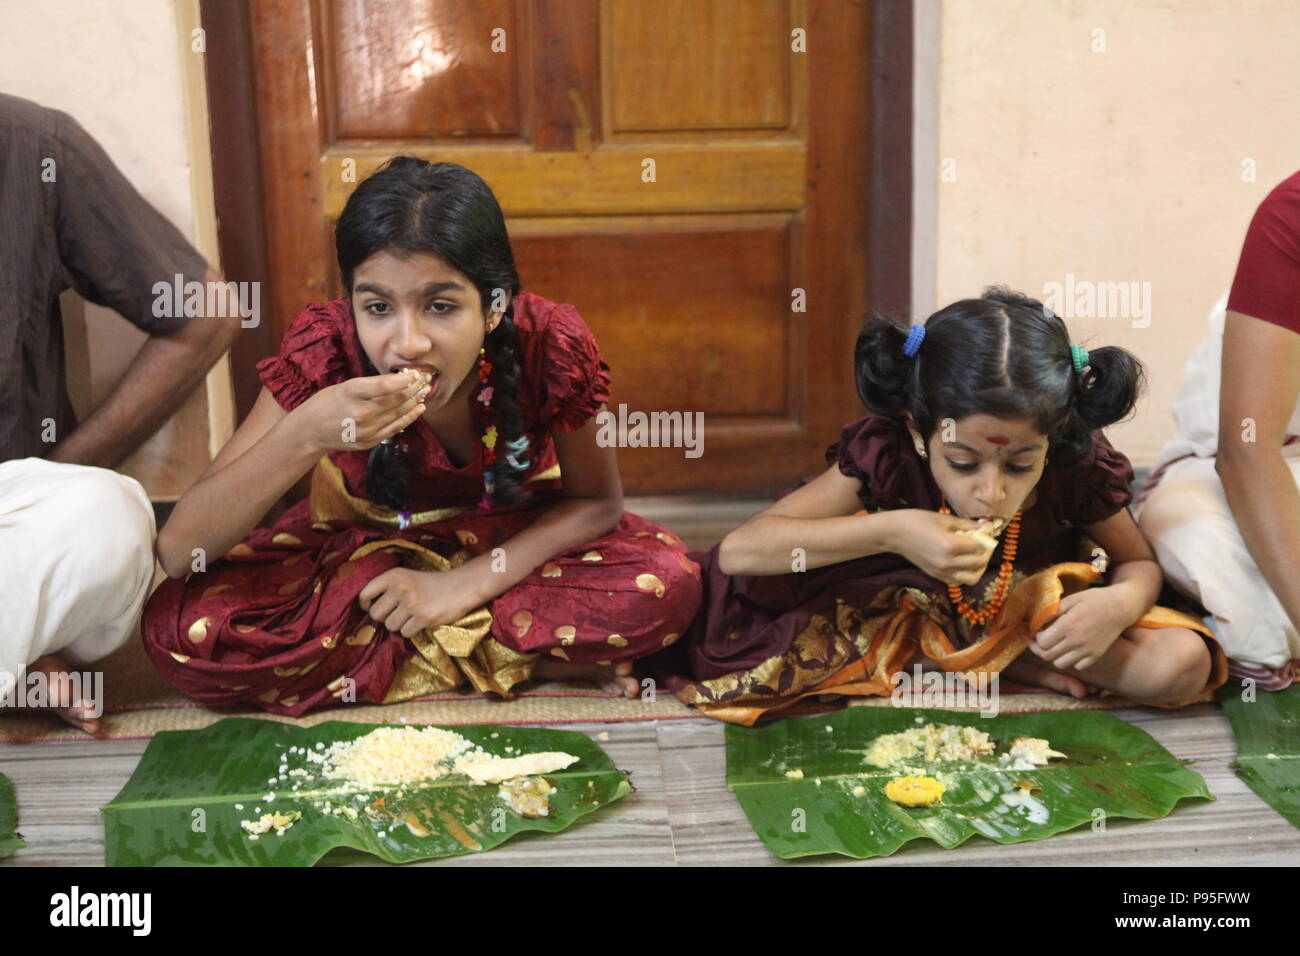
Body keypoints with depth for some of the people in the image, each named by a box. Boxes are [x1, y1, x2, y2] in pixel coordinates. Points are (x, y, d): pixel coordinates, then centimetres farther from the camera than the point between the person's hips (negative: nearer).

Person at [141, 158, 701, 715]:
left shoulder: (549, 345, -29)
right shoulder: (326, 351, -28)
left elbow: (597, 502, -11)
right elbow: (178, 552, -29)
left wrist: (467, 584, -24)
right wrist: (304, 436, -46)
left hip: (515, 545, -1)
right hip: (361, 542, 2)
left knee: (669, 584, -29)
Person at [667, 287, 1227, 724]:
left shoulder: (1080, 467, -26)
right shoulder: (886, 454, -30)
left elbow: (1140, 563, -6)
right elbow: (737, 551, -36)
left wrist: (1120, 602, -32)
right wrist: (891, 531, -45)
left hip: (1040, 616, 0)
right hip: (912, 606, 0)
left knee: (1182, 665, -24)